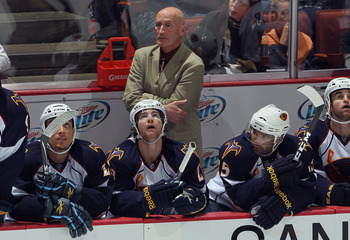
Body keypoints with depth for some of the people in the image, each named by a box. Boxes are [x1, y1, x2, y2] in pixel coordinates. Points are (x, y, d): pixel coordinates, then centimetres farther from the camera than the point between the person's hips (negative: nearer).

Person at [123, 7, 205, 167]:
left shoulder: (193, 65, -9)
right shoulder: (142, 55, 6)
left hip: (182, 146, -3)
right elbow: (129, 100, -3)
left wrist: (143, 96, -8)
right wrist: (163, 109, -14)